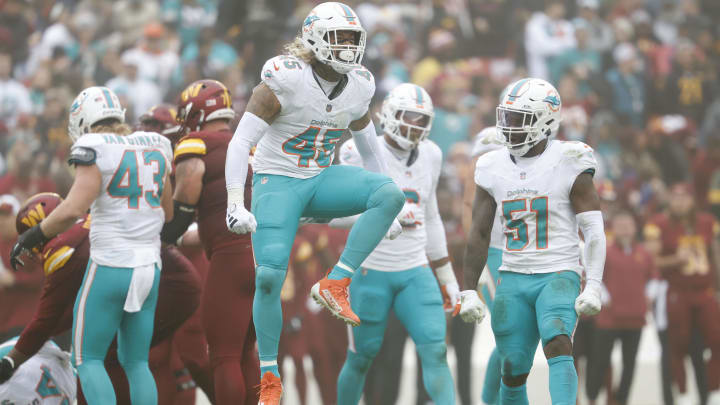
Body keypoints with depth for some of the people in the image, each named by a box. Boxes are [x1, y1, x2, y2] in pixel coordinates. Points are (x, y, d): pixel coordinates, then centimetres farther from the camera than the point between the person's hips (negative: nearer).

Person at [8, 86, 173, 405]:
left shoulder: (95, 152, -11)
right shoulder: (154, 149, 9)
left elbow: (73, 209, -21)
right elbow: (167, 213, 17)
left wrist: (32, 237, -9)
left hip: (110, 268, -6)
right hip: (148, 267, 6)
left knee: (87, 359, 5)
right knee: (135, 362, 15)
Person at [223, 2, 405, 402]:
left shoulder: (358, 86, 0)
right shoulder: (284, 80, -18)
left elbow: (368, 145, 16)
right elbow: (241, 142, -18)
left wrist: (386, 210, 17)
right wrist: (235, 203, -26)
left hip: (320, 180, 5)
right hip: (277, 182, -5)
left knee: (389, 194, -22)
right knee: (269, 277, -15)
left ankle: (334, 284, -19)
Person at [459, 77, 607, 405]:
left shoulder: (568, 164, -6)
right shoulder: (493, 168, 7)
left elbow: (594, 231, -7)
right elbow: (479, 235, 11)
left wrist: (593, 287, -16)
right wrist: (469, 291, 7)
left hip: (559, 276, -5)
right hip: (513, 280, 5)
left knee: (557, 344, -27)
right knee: (513, 373, 4)